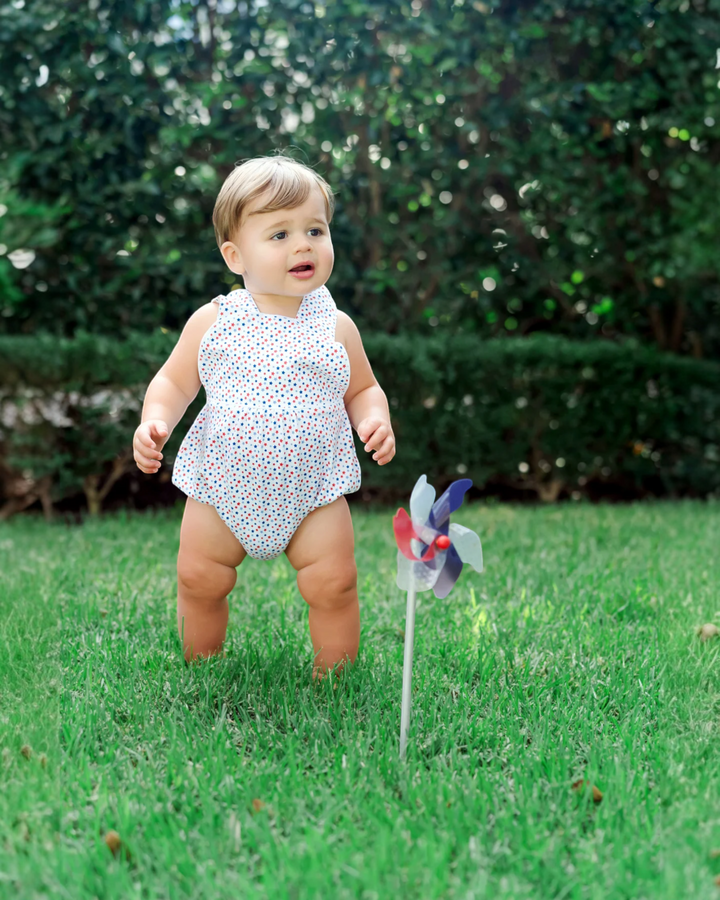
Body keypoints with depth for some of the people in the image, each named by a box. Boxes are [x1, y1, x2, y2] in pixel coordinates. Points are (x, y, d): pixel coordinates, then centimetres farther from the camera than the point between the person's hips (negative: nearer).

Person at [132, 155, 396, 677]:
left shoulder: (335, 326, -3)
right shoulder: (213, 322, -6)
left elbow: (363, 389, 8)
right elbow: (174, 383, 3)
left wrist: (375, 418, -13)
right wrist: (155, 421, -17)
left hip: (313, 490, 0)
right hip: (221, 487, 1)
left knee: (333, 584, -1)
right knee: (199, 581, 8)